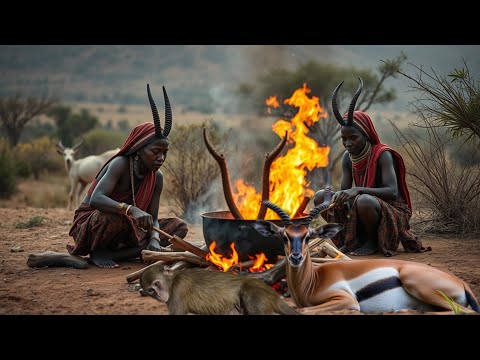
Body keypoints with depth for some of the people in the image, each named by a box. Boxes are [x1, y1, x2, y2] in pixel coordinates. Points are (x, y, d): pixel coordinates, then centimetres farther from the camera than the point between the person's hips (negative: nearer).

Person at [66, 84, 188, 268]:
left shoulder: (157, 177, -3)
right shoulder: (121, 164, -21)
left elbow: (153, 219, -4)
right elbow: (95, 199, -36)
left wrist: (154, 239, -27)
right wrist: (130, 209, -51)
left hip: (129, 229, 7)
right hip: (89, 223, -7)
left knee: (179, 227, -7)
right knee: (118, 216, -41)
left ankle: (115, 253, -12)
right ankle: (99, 251, -8)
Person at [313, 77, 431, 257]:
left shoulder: (382, 155, -18)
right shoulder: (348, 158, 1)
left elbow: (393, 192, -28)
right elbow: (344, 190, -1)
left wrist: (358, 189, -39)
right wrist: (338, 197, -26)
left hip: (393, 211, -7)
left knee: (364, 201, -39)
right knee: (320, 197, -6)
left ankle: (373, 240, -9)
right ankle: (352, 240, 4)